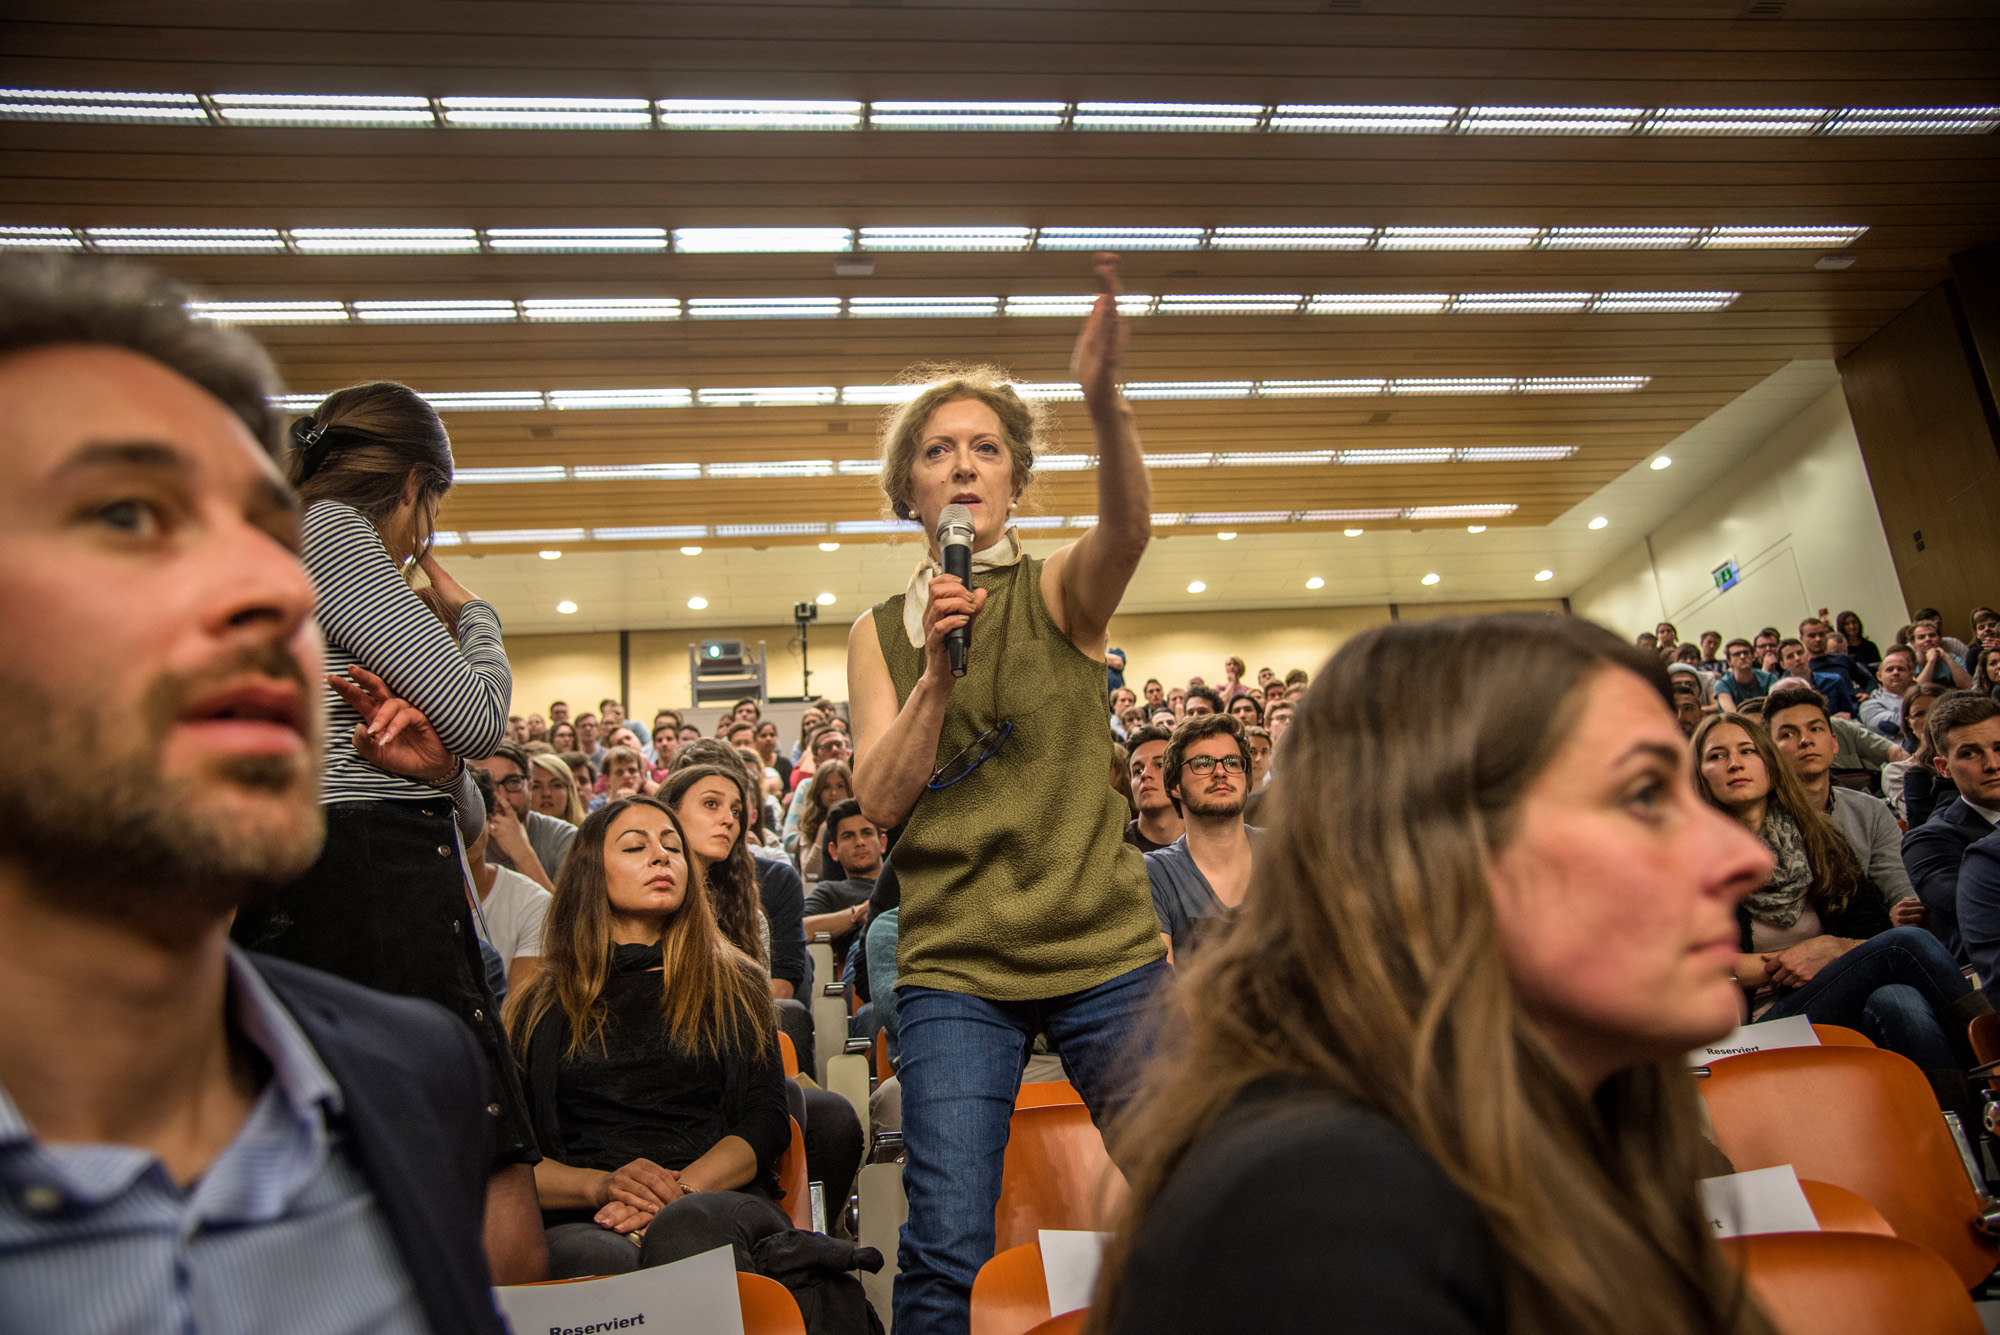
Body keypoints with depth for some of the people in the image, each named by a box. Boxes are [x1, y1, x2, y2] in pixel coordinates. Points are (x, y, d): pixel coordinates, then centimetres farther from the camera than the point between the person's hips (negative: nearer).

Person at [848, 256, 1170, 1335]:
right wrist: (937, 669, -14)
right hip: (953, 969, 1)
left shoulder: (1059, 593, 2)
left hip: (1107, 950, 0)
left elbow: (1128, 528, -21)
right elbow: (881, 801, -1)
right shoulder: (881, 632, 9)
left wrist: (1105, 404, -40)